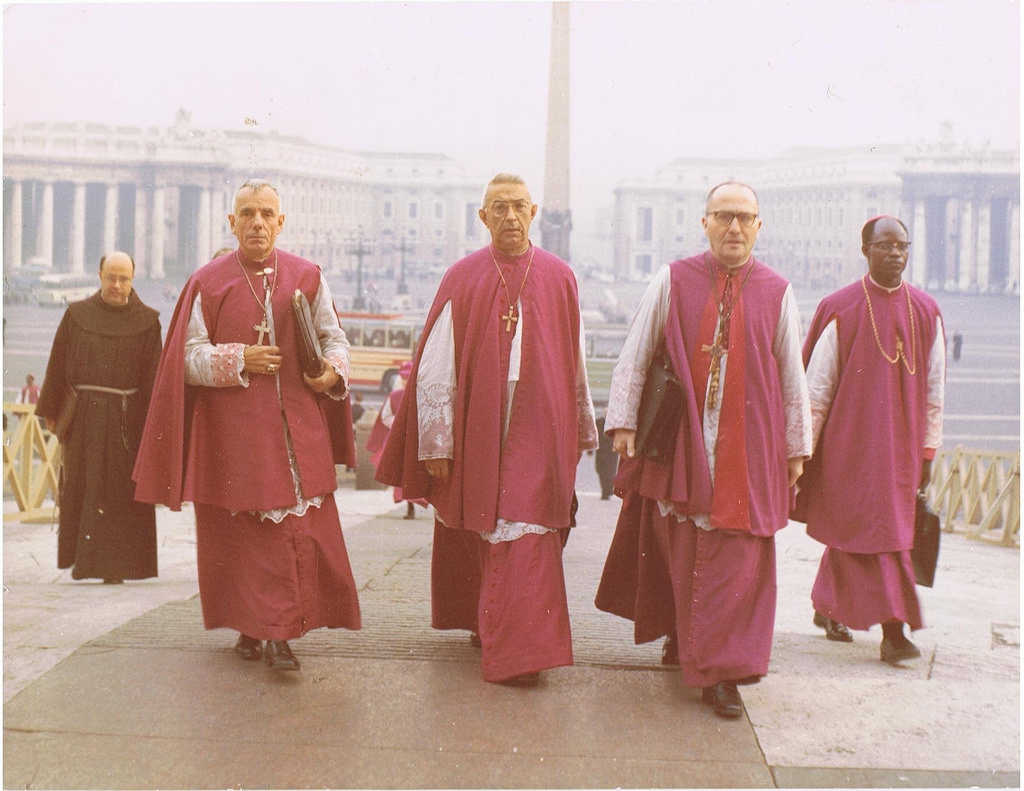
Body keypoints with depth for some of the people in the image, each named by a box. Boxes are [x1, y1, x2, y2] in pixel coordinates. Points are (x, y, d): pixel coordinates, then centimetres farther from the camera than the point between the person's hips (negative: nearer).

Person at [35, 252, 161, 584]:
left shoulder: (146, 321, 1)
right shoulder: (77, 315, 4)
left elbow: (153, 377, -2)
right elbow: (58, 365, 7)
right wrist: (51, 412, 5)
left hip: (125, 418, -1)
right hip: (83, 416, 1)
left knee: (120, 492, -1)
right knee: (81, 488, 5)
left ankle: (114, 566, 5)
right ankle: (80, 555, 21)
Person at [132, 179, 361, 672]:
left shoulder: (307, 277, 8)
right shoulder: (208, 283, 4)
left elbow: (334, 338, 11)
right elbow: (188, 357, 0)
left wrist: (333, 371, -10)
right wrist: (238, 360, -14)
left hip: (297, 428, 1)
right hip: (233, 428, -1)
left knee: (298, 530, -4)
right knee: (241, 533, 1)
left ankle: (278, 633, 4)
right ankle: (250, 626, 14)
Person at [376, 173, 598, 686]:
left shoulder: (559, 278, 5)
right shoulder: (462, 279, 1)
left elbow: (575, 365, 12)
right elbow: (435, 366, -1)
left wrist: (582, 430, 17)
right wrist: (436, 441, -6)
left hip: (537, 431, 0)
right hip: (475, 428, 1)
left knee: (526, 538, -7)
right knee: (470, 536, 12)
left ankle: (519, 650, -3)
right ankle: (482, 621, 34)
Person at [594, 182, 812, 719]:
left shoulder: (777, 293, 4)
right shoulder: (673, 281, 2)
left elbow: (792, 376, 8)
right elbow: (635, 353, 2)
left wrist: (796, 447, 8)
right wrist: (623, 421, -6)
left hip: (748, 448, 0)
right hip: (678, 442, 0)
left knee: (736, 560, -2)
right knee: (678, 551, 10)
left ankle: (721, 673, 4)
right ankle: (682, 634, 35)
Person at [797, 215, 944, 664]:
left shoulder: (926, 313, 5)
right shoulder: (840, 310, -6)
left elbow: (934, 389, 9)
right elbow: (816, 386, -5)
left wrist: (928, 450, 7)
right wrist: (803, 451, -6)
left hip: (900, 447, 4)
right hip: (849, 441, -4)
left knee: (851, 529, 13)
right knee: (875, 532, -6)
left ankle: (827, 607, 31)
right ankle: (892, 631, -3)